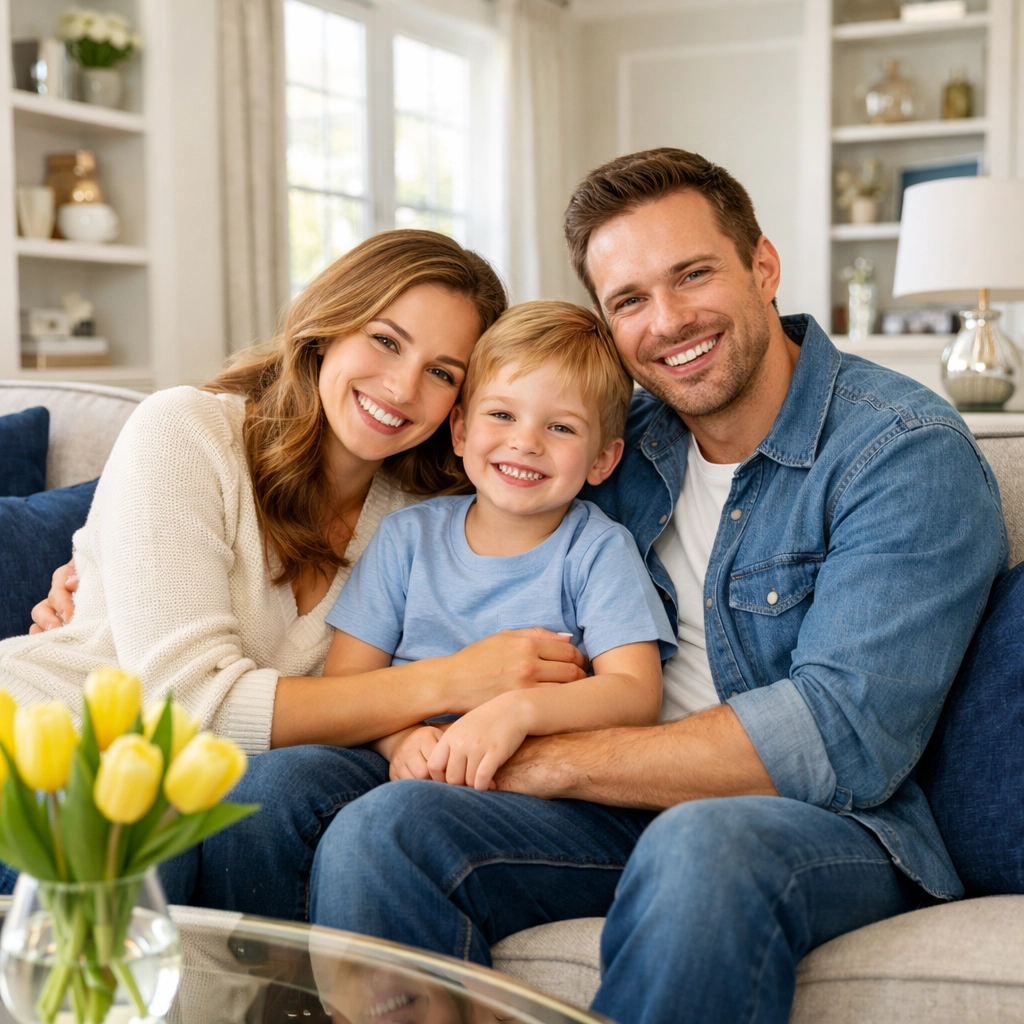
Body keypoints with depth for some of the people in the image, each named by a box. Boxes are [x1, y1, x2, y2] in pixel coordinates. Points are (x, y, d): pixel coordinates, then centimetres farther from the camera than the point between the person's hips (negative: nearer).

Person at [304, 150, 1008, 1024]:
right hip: (643, 802, 5)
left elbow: (843, 737, -20)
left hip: (840, 824, -4)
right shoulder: (622, 440, 8)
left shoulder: (907, 453, -11)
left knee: (703, 844, -39)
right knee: (377, 833, -22)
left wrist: (554, 760, -18)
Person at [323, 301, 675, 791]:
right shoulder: (407, 535, 6)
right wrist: (399, 737, -19)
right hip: (416, 777, 3)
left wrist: (520, 708, -30)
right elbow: (345, 680, 3)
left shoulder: (598, 550, -2)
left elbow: (636, 695, -12)